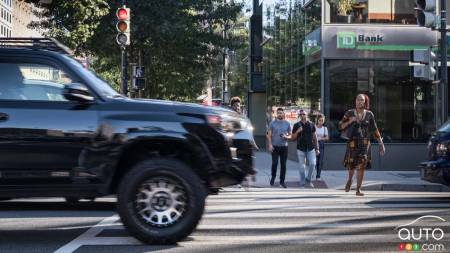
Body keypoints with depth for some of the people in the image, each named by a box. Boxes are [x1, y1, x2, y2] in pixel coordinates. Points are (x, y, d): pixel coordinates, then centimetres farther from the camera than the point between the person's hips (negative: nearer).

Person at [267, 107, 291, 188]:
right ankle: (273, 177, 18)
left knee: (283, 165, 3)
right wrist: (270, 144, -9)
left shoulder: (287, 124, 5)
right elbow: (269, 135, 1)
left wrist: (286, 136, -13)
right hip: (275, 146, -1)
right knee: (274, 163, -5)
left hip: (284, 147, 2)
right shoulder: (272, 123, 1)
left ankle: (282, 181, 11)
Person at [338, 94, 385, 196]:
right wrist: (350, 121, -13)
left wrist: (381, 143, 5)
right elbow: (341, 126, 3)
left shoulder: (369, 114, 4)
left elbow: (375, 130, 8)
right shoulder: (349, 113, 2)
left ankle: (358, 189, -3)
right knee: (351, 164, 2)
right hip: (352, 143, 0)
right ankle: (349, 179, 38)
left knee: (361, 165, -10)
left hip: (364, 143, 0)